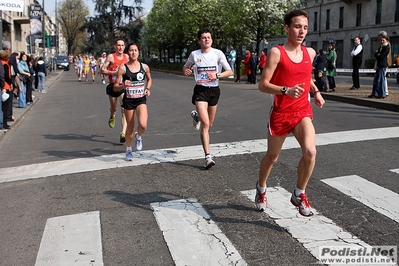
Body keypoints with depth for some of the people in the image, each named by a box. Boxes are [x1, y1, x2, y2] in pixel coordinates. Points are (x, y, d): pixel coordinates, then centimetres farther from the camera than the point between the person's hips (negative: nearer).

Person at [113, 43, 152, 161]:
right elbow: (115, 87, -3)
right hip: (128, 100, -1)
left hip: (141, 100, 1)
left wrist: (147, 89, 2)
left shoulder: (144, 67, 1)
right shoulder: (123, 68, -6)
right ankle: (128, 149, 34)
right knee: (130, 128, 8)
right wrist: (123, 85, -24)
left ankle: (138, 136, 16)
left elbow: (149, 79, 20)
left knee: (143, 125, -21)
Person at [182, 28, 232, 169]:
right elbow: (185, 67, 17)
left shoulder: (218, 53, -4)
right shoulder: (194, 54, 0)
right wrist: (186, 71, -7)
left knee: (209, 124, 16)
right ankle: (208, 156, -8)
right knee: (205, 124, -14)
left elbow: (229, 72, -2)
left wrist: (217, 75, -19)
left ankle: (196, 115, 51)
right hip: (200, 90, -2)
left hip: (214, 90, 2)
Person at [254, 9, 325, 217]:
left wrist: (316, 92, 8)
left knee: (310, 152, -21)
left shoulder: (310, 52, 6)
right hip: (280, 113, -3)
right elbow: (263, 85, -14)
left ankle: (299, 194, 2)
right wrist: (286, 90, -29)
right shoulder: (276, 52, -11)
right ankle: (261, 188, 43)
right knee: (272, 156, 13)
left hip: (303, 112, 3)